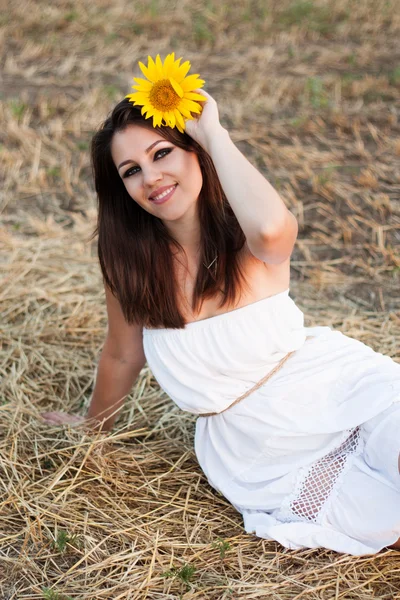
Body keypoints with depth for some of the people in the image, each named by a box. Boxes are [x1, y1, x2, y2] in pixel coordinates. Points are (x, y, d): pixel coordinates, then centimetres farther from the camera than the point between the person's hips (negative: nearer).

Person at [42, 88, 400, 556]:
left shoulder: (248, 241, -12)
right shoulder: (129, 261, -6)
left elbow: (270, 227, -40)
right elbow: (122, 356, 11)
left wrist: (213, 133, -27)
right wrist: (95, 425, 26)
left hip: (338, 392, 0)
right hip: (258, 451, 1)